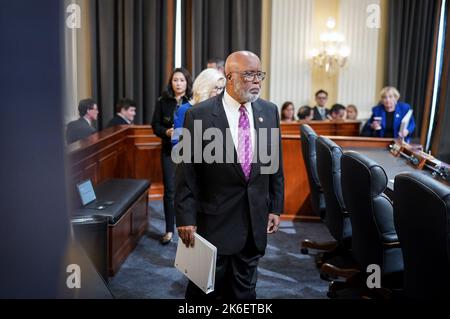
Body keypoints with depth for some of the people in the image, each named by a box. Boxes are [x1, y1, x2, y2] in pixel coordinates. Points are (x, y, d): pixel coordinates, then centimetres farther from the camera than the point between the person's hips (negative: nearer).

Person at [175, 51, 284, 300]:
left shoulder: (270, 111, 2)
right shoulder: (199, 115, -11)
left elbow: (275, 164, 8)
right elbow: (186, 172, -9)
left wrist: (276, 207, 7)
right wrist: (186, 218, -10)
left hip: (256, 220, 4)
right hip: (214, 220, -4)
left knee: (244, 288, 18)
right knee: (205, 289, 13)